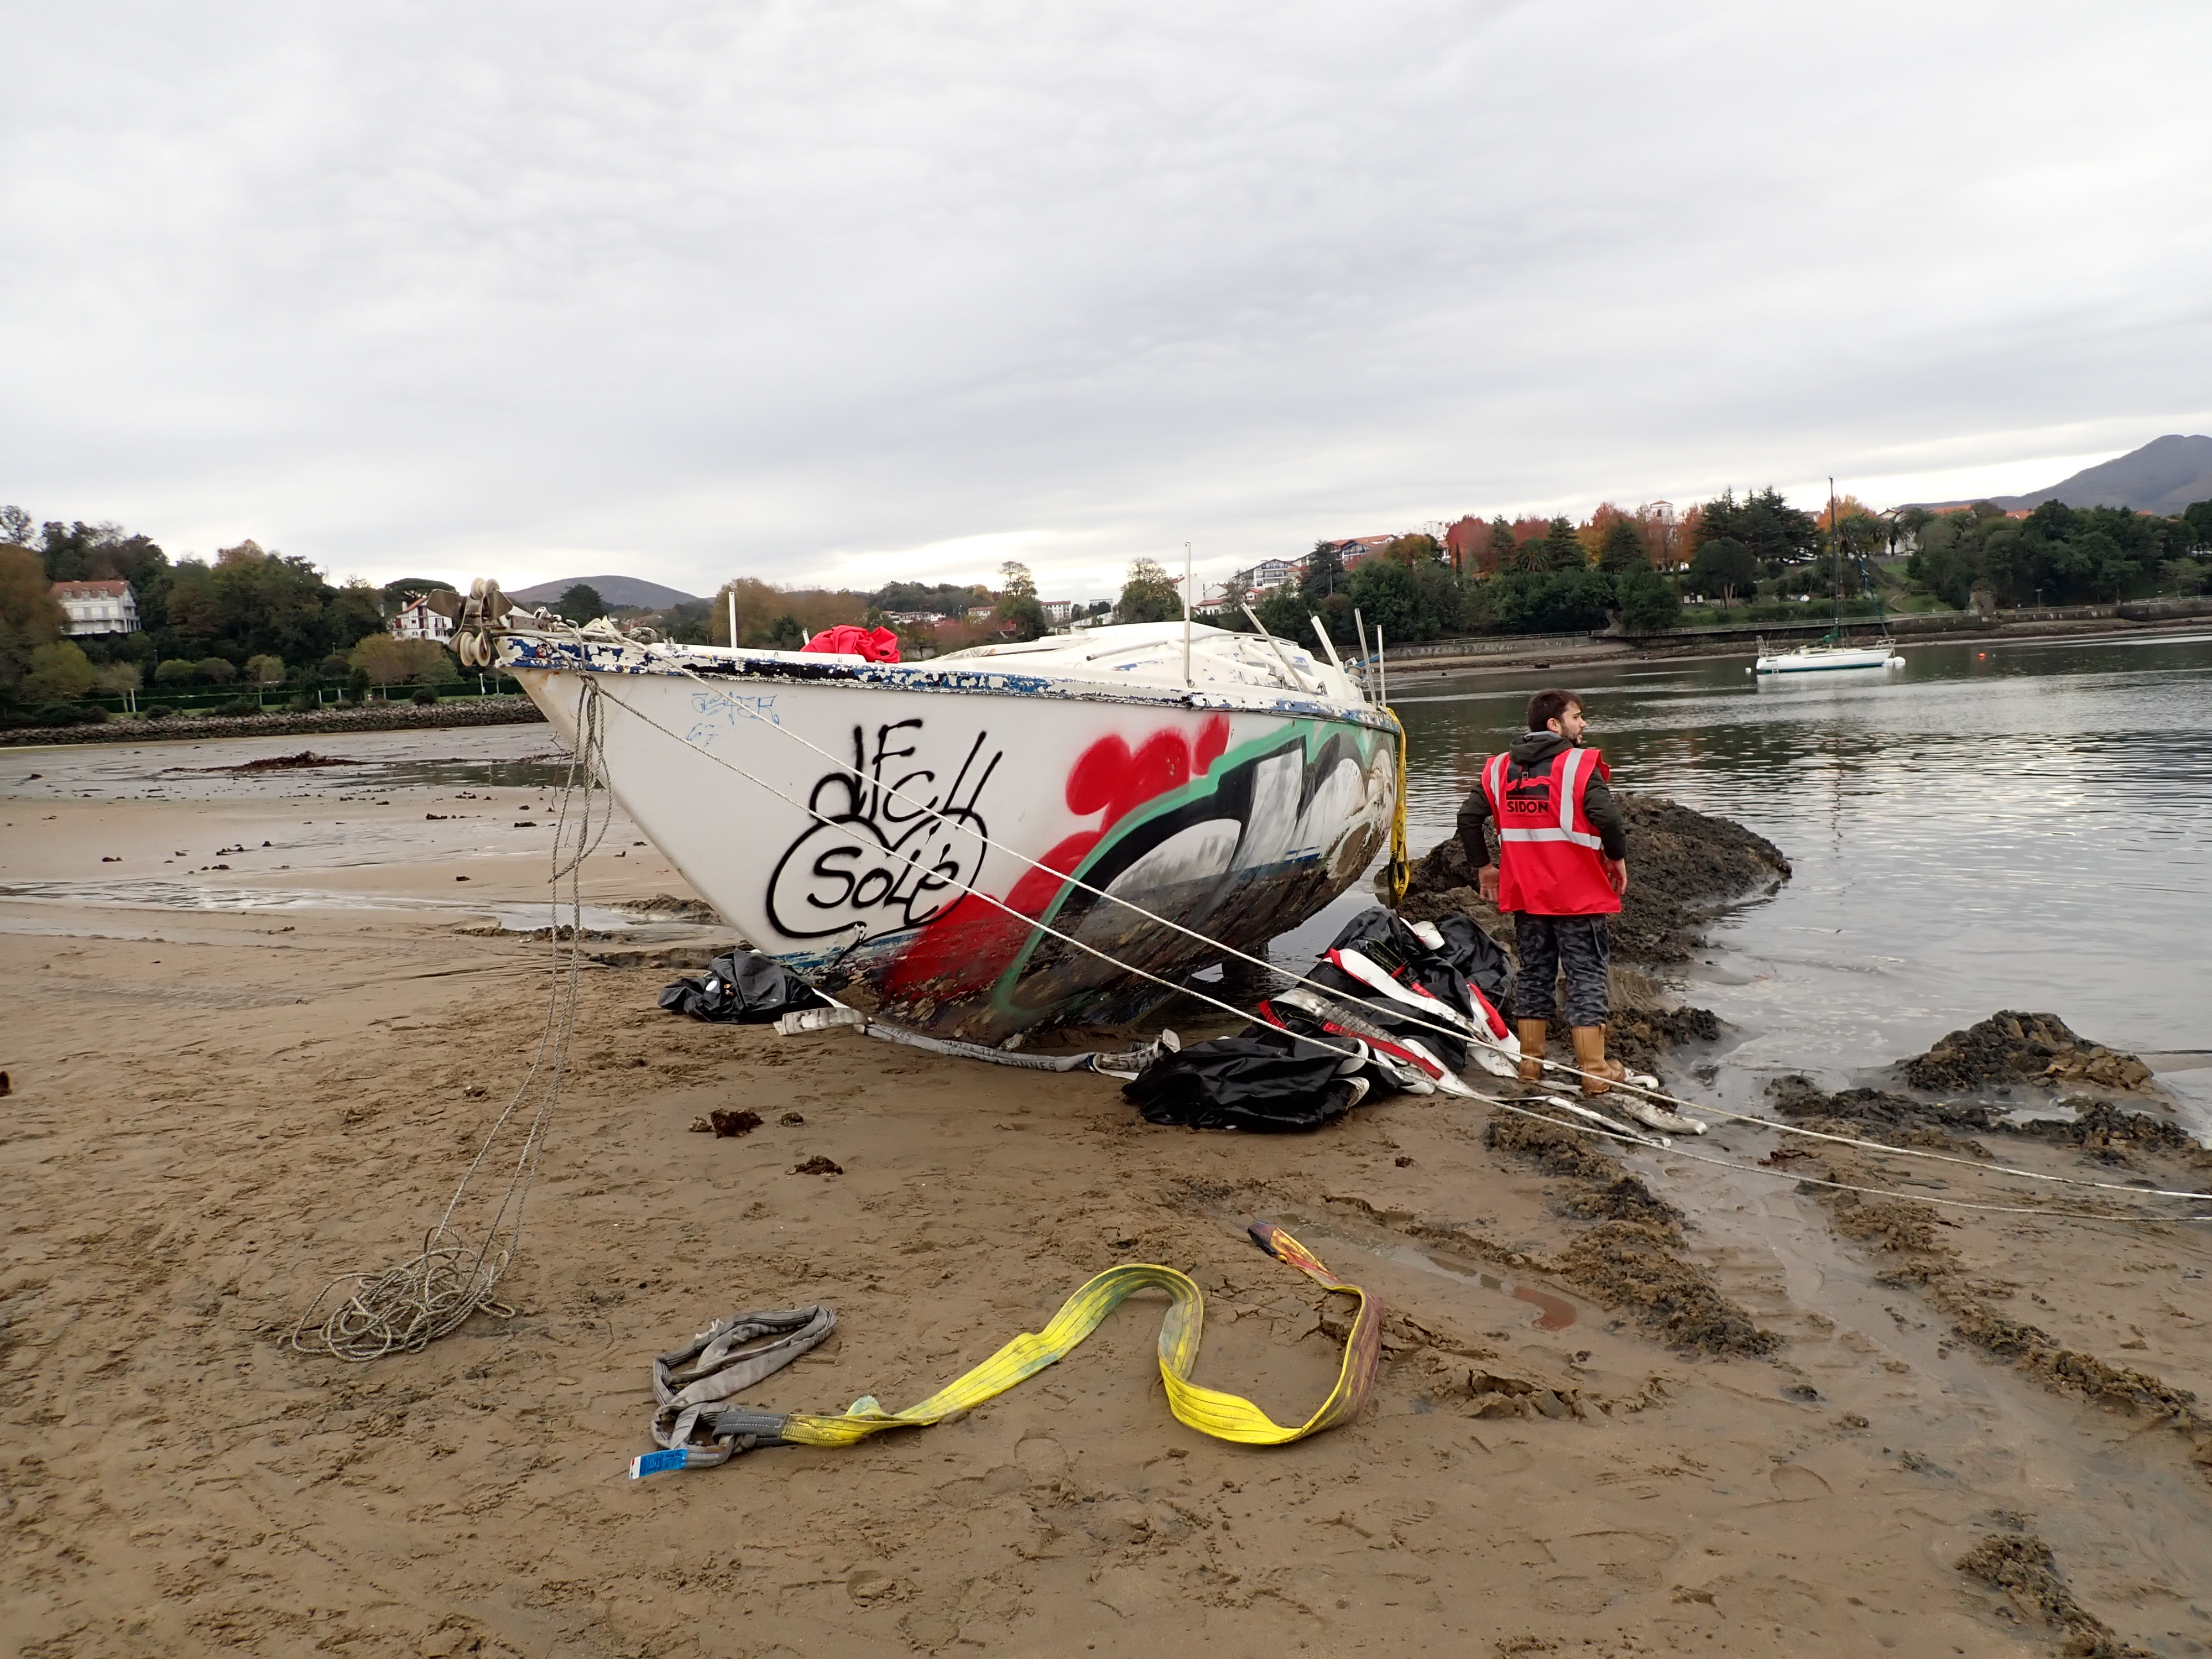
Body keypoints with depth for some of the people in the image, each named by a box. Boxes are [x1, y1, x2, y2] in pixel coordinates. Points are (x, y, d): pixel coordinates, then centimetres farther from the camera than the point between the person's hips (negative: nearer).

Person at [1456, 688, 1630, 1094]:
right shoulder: (1578, 764, -11)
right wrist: (1617, 858, -5)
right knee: (1586, 976, 3)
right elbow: (1607, 816, -23)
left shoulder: (1500, 767, 6)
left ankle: (1530, 1060, 21)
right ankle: (1595, 1071, 6)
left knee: (1533, 972, 15)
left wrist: (1483, 866, 16)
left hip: (1524, 893, 5)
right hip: (1578, 893, -5)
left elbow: (1468, 818, 5)